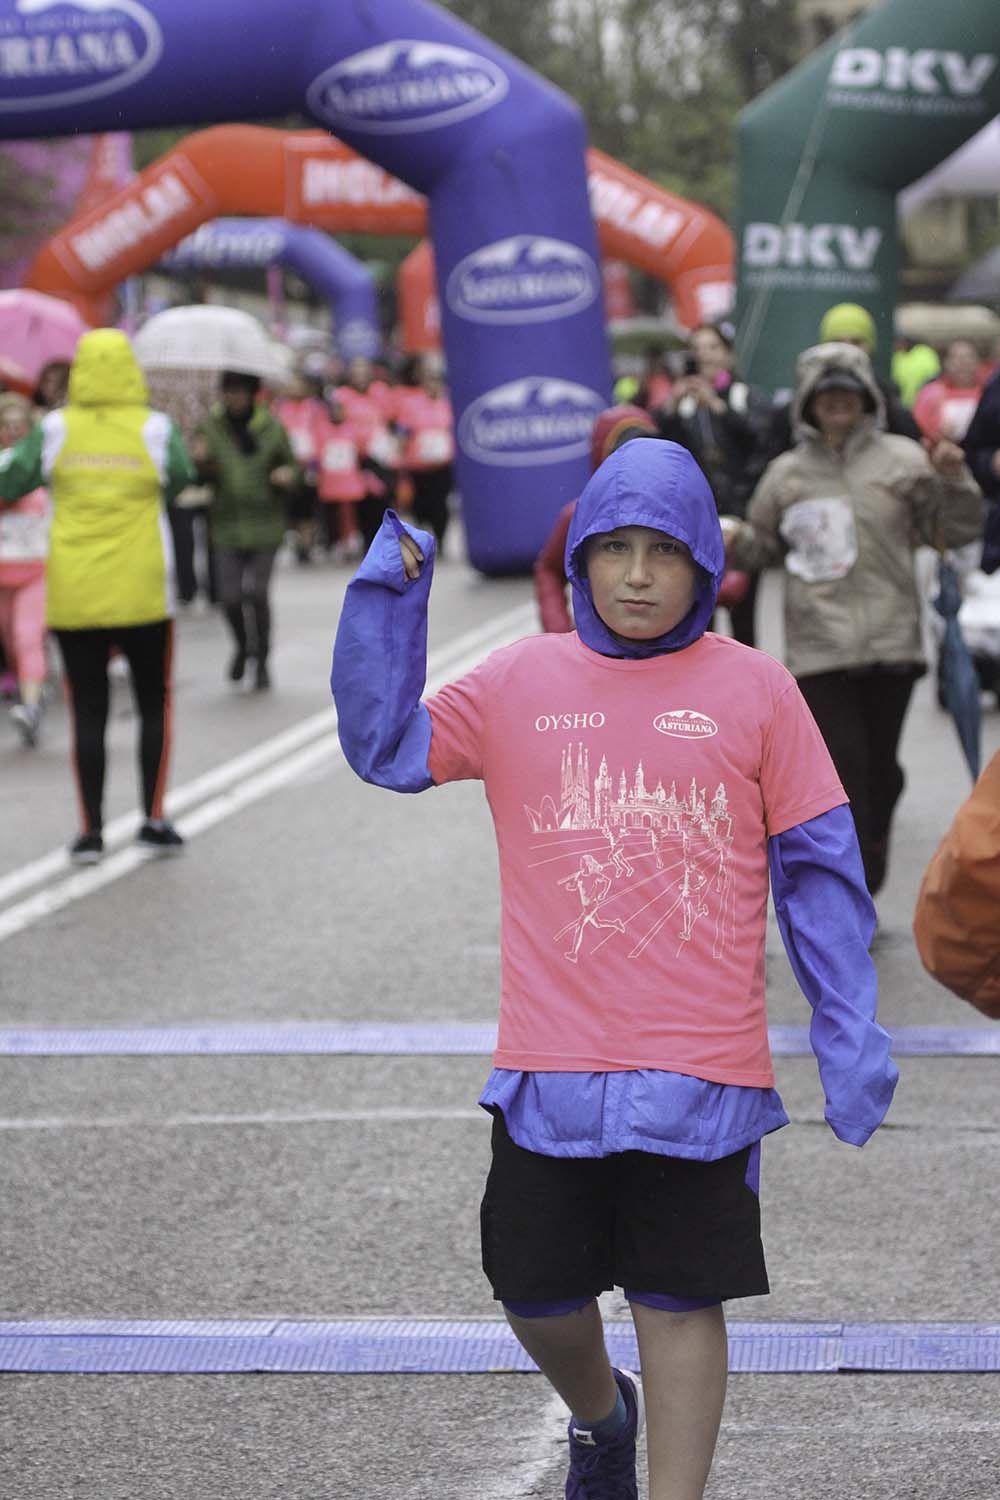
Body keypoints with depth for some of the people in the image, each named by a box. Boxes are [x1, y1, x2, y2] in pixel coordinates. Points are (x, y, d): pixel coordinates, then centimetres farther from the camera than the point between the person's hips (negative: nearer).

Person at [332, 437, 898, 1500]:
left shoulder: (752, 689, 1)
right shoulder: (522, 684, 6)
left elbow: (818, 868, 3)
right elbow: (385, 746, 5)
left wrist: (849, 1034, -1)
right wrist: (386, 597, -4)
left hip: (699, 1072, -2)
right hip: (548, 1069, 3)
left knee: (678, 1300, 2)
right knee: (536, 1291, 12)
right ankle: (600, 1414, 44)